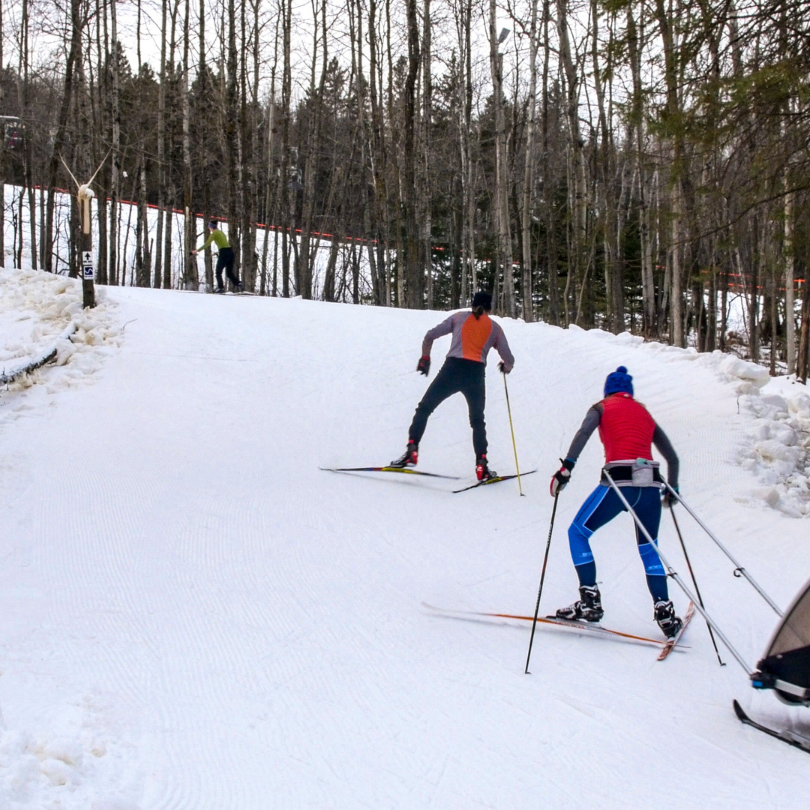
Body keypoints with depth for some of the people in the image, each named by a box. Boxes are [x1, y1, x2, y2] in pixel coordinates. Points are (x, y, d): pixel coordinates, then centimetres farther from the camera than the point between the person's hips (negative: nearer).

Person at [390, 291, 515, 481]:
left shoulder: (459, 317, 14)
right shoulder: (495, 328, 15)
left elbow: (430, 336, 9)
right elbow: (508, 360, 14)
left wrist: (425, 358, 26)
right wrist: (506, 367, 39)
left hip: (452, 369, -1)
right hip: (476, 375, 1)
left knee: (424, 410, 11)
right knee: (477, 421, 19)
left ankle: (411, 451, -5)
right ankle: (481, 466, 8)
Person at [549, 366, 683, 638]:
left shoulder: (603, 407, 14)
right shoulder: (645, 413, 25)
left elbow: (584, 432, -9)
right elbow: (672, 458, 27)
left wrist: (566, 467, -17)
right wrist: (672, 489, 42)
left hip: (618, 481, -4)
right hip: (651, 484, 4)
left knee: (578, 532, 12)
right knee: (648, 549, 20)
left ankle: (590, 601, 1)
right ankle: (665, 614, 7)